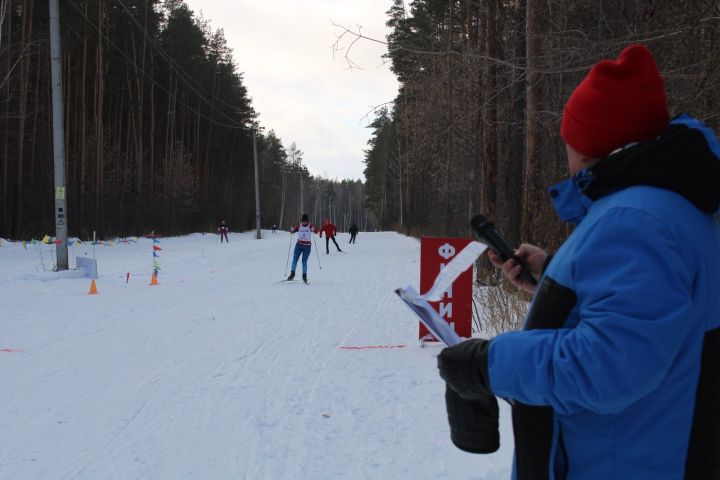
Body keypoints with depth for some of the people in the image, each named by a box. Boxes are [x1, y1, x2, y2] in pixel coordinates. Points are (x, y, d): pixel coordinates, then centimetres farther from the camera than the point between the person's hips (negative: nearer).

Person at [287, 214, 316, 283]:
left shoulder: (310, 225, -7)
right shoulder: (299, 225, 0)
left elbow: (316, 232, -19)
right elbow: (292, 232, 4)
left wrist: (313, 229, -40)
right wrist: (292, 230, -19)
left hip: (307, 245, -2)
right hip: (299, 244, 2)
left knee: (304, 261, -5)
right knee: (295, 259, -3)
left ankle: (304, 276, 6)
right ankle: (292, 274, 8)